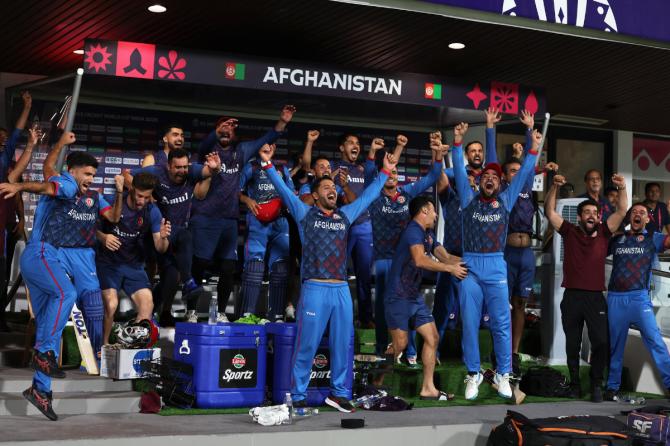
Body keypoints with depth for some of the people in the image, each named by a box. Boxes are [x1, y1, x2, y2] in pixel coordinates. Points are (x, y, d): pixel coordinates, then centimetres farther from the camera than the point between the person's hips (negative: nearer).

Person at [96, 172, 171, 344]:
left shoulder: (152, 211, -5)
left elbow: (160, 248, -6)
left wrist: (163, 238, -29)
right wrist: (103, 238, -24)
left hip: (134, 265, 3)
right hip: (108, 263, -3)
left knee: (147, 303, -11)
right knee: (111, 304, -20)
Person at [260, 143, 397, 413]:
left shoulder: (345, 215, 17)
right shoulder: (305, 214, 6)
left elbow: (368, 195, 25)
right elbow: (284, 190, 2)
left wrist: (385, 172, 29)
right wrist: (268, 165, -5)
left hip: (342, 289, 4)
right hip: (315, 288, -4)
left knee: (342, 345, 8)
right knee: (307, 345, -3)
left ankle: (338, 393, 19)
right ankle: (297, 397, 5)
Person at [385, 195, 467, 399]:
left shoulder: (428, 234, 14)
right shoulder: (413, 230, -15)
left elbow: (446, 257, 11)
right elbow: (420, 260, -30)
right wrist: (451, 269, -25)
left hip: (416, 296, 9)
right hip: (399, 297, -9)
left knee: (432, 338, 4)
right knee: (400, 344, -8)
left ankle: (428, 389, 8)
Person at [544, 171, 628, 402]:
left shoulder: (603, 233, 7)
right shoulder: (570, 232, 4)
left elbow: (622, 211, 0)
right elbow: (550, 212, -2)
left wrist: (622, 188, -14)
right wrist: (555, 187, -14)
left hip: (596, 297, 0)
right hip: (571, 297, 0)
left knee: (601, 342, -5)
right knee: (572, 344, 8)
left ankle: (596, 384, 8)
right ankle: (574, 382, 20)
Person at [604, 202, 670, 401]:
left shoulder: (652, 238, 9)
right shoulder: (617, 238, 15)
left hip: (639, 297, -2)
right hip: (615, 298, 2)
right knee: (614, 344, 7)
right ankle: (612, 387, 16)